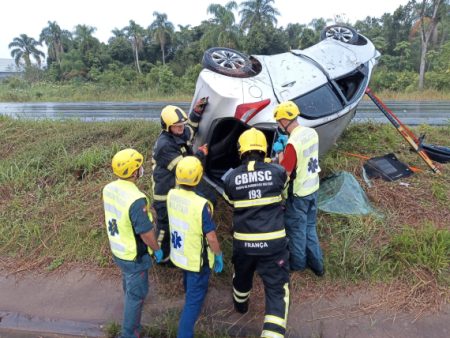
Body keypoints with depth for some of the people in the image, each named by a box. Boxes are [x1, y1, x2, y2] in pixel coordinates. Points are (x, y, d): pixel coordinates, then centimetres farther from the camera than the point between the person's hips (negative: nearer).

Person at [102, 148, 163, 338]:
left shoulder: (108, 189, -10)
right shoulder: (136, 199, -35)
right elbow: (146, 232, -26)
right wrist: (157, 250, -9)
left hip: (117, 250, 8)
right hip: (134, 256, -8)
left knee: (128, 278, 35)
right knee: (137, 292, 12)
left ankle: (130, 298, 64)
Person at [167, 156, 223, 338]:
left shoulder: (171, 195, -14)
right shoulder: (201, 205, -33)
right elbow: (210, 236, -24)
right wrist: (218, 255, -7)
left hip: (178, 253, 7)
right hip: (197, 259, -7)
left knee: (188, 279, 37)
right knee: (194, 299, 9)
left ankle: (191, 296, 65)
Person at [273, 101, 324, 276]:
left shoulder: (293, 143, -28)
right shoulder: (312, 133, -2)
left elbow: (285, 173, -23)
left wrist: (280, 154, -8)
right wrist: (286, 152, 5)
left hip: (298, 194, -8)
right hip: (313, 188, 8)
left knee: (296, 229, 13)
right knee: (310, 227, 22)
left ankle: (297, 263, 33)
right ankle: (316, 263, 35)